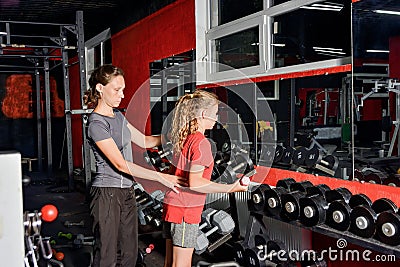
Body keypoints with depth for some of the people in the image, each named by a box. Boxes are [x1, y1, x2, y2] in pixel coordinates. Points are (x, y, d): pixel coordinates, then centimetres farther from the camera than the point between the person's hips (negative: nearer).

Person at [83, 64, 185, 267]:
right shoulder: (96, 123, -17)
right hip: (106, 194, -8)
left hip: (127, 192, 8)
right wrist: (161, 177, -23)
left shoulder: (118, 116, 11)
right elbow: (121, 165, -21)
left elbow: (144, 141, 17)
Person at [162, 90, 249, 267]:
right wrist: (230, 188, -21)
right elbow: (194, 182, -23)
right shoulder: (201, 142, -17)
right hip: (186, 210, -8)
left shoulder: (183, 137, 8)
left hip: (171, 205, 9)